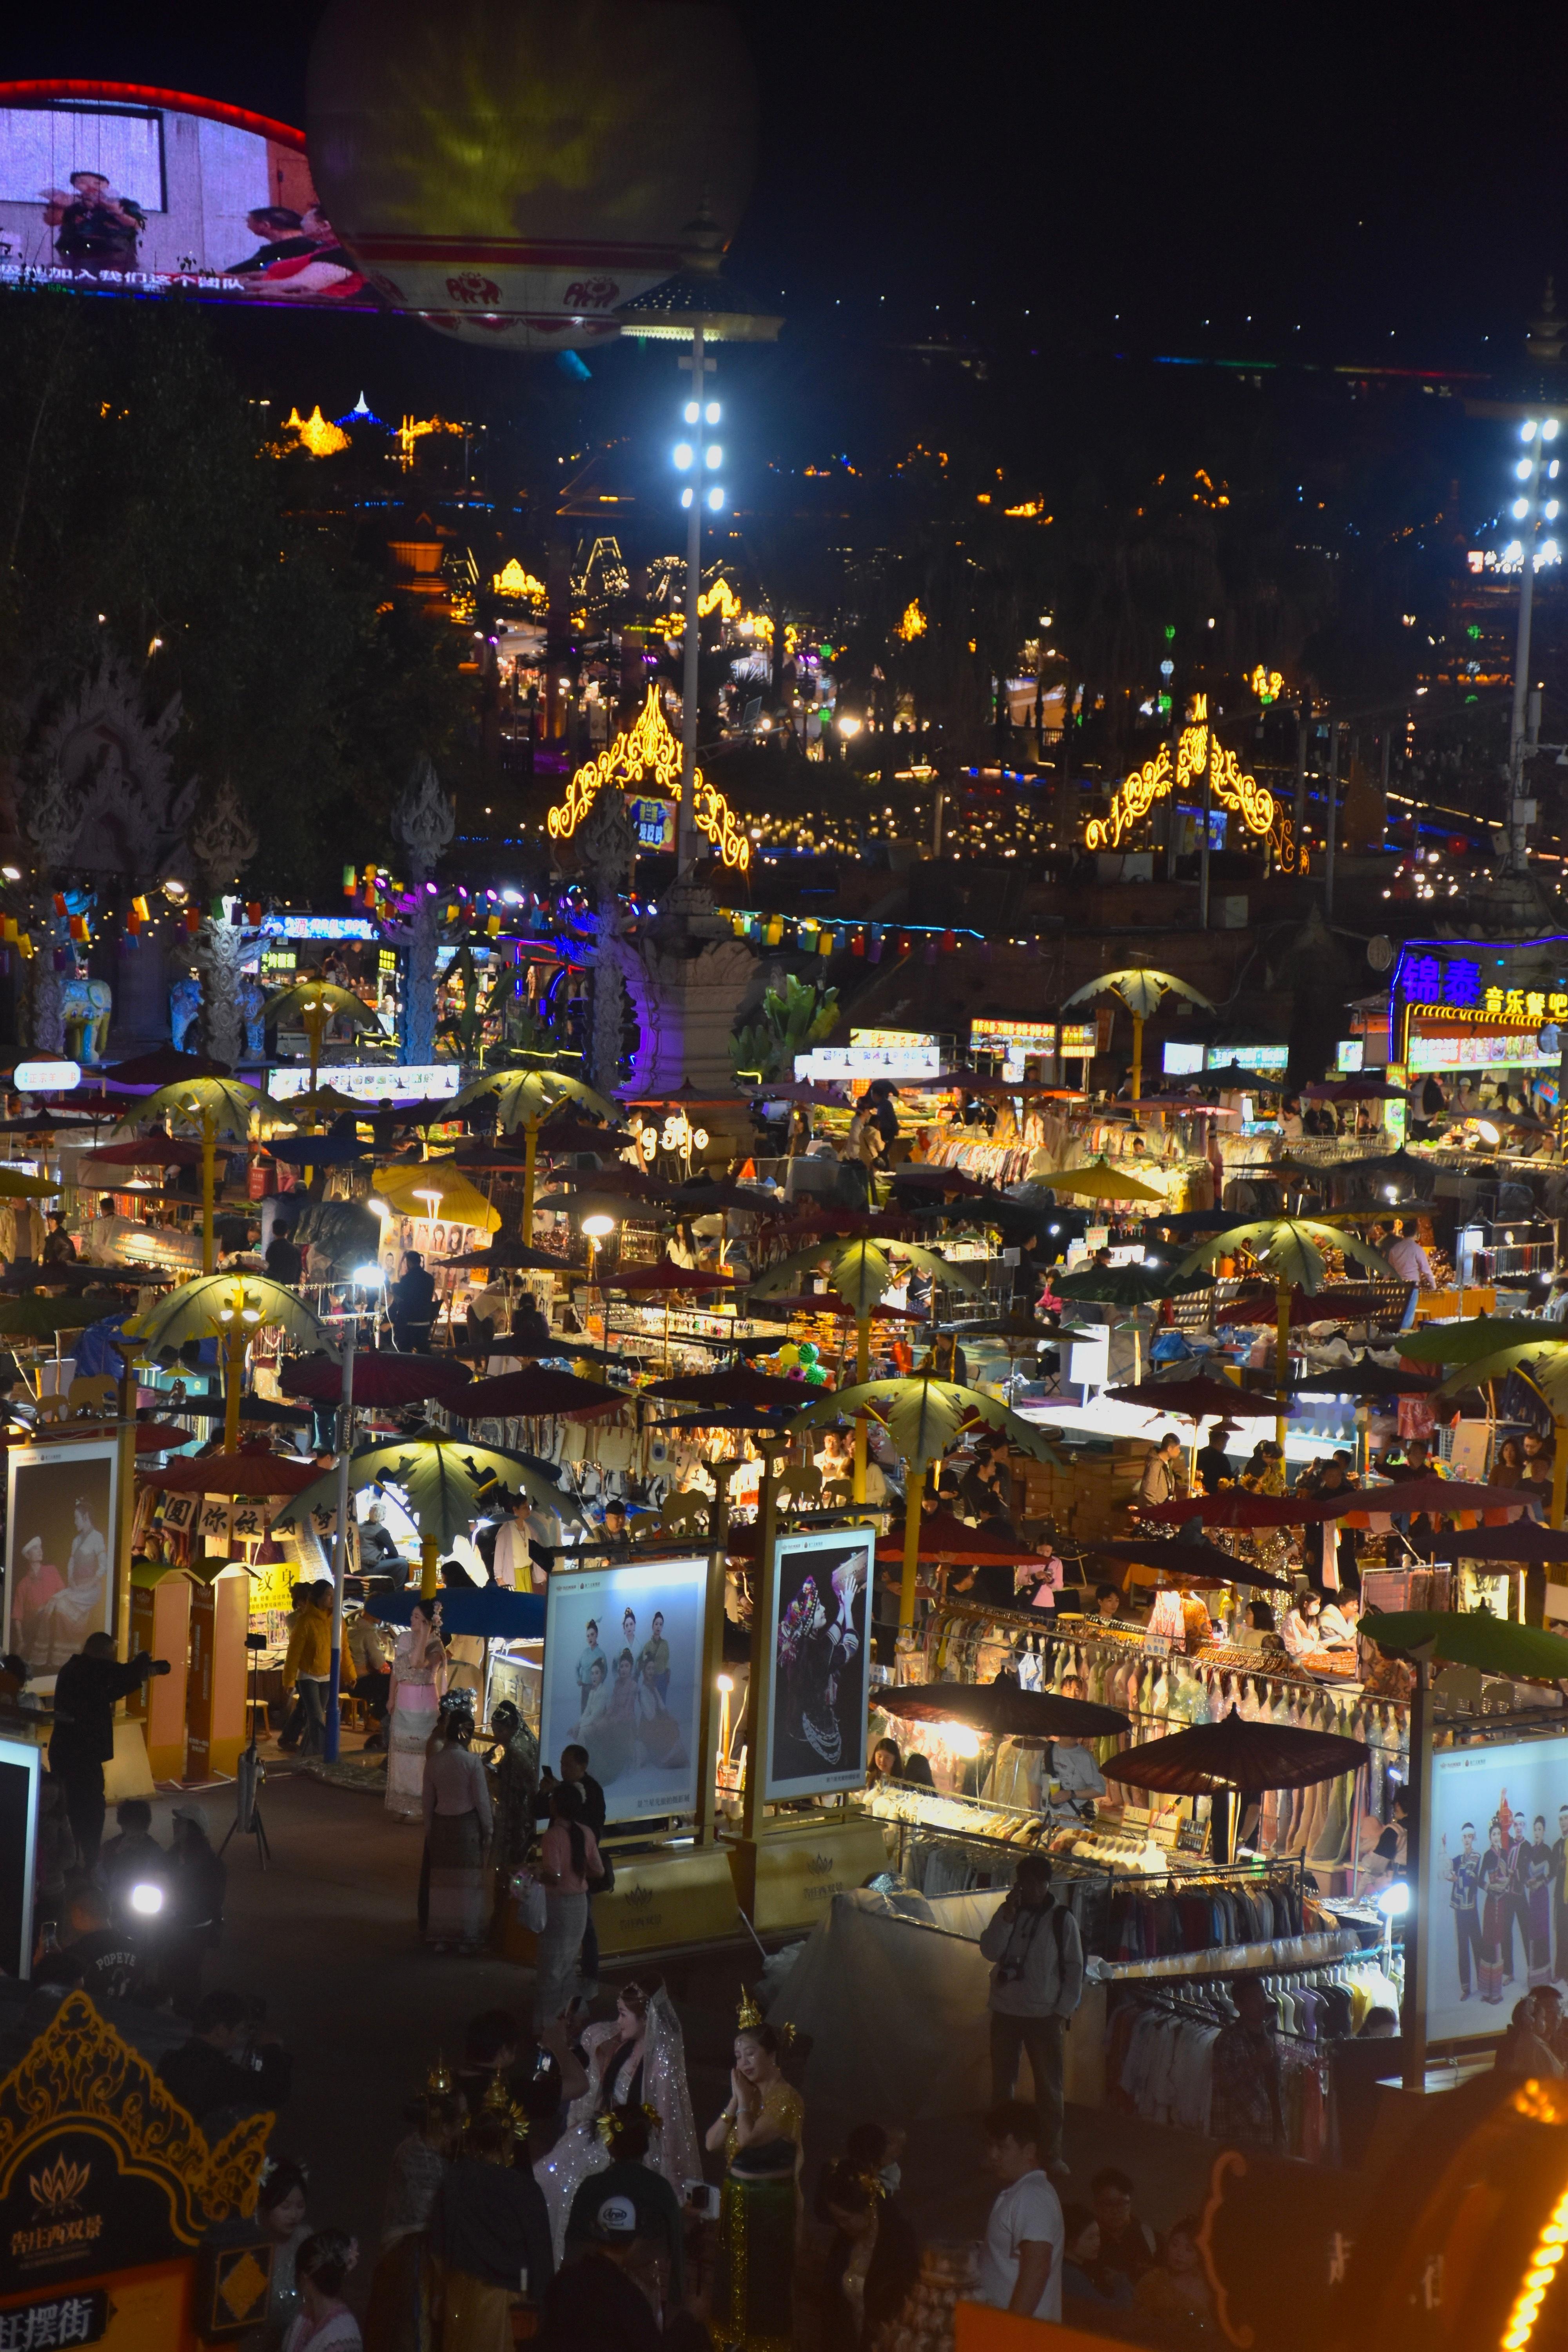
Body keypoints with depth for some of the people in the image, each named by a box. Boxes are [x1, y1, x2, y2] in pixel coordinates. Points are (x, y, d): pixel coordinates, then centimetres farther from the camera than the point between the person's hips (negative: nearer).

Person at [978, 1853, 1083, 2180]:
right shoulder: (1006, 1914, 3)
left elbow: (1075, 1969, -1)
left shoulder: (1062, 1920, -3)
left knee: (1049, 2088, -3)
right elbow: (990, 1952, -9)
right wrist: (1007, 1916, -18)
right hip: (1006, 2013, 3)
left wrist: (1063, 2012, -6)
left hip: (1044, 2016, -2)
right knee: (1002, 2084, 9)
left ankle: (1051, 2155, 4)